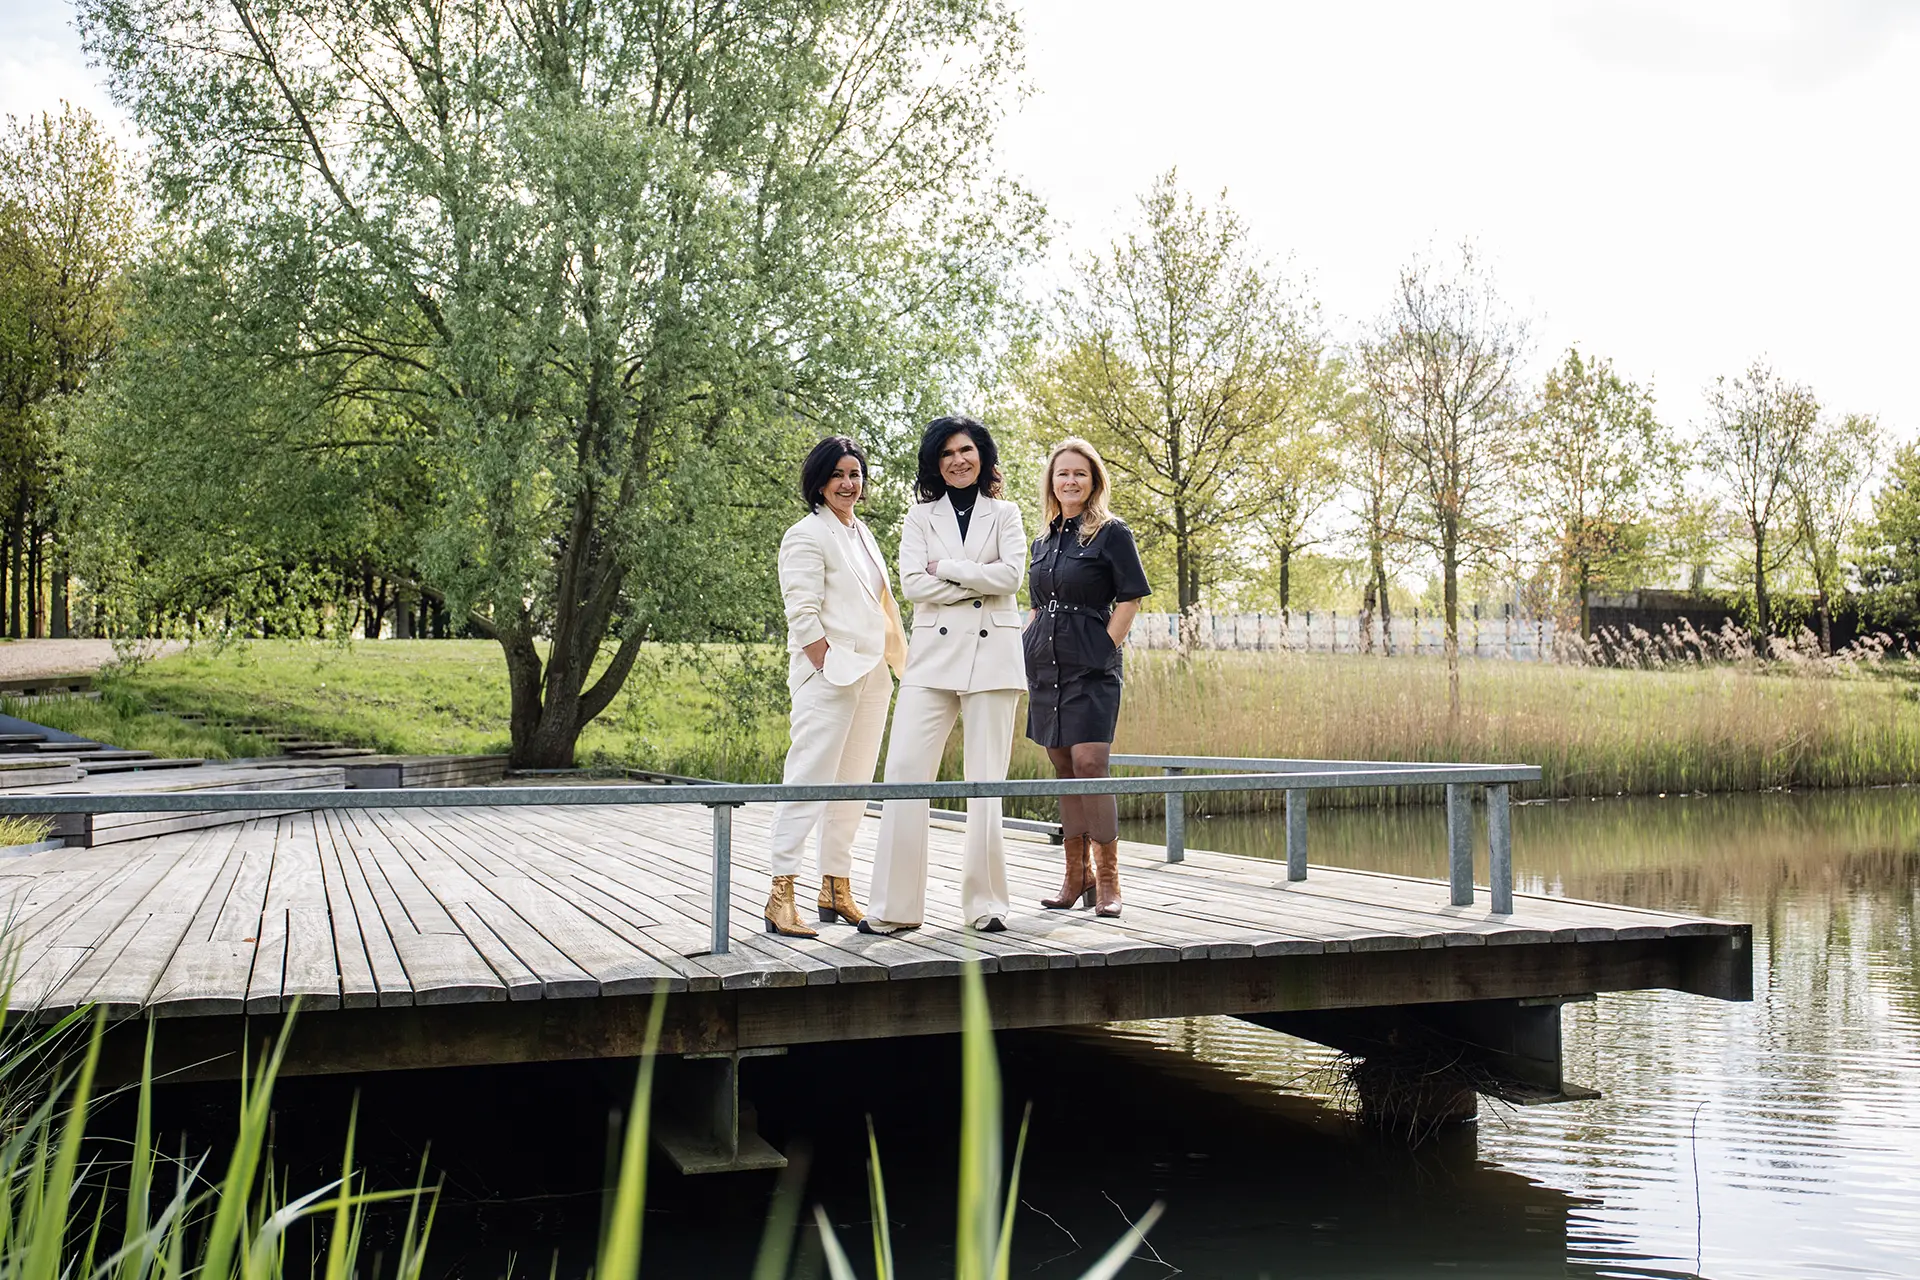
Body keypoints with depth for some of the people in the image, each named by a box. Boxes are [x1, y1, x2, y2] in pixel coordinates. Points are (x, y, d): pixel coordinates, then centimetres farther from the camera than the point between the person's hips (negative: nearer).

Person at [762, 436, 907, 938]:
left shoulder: (861, 533, 19)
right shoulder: (807, 535, -6)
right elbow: (802, 616, -13)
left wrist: (893, 661, 15)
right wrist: (833, 669, -18)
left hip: (871, 675, 8)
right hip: (828, 675, -8)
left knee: (853, 785, 10)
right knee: (809, 781, -11)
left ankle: (837, 889, 17)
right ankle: (781, 896, -10)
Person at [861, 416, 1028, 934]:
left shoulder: (1004, 514, 13)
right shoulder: (920, 517, 13)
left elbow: (1011, 574, -4)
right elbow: (913, 583, -2)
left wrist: (946, 568, -5)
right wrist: (981, 582, -6)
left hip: (992, 654, -1)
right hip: (933, 654, 1)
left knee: (986, 781, -2)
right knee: (904, 771, -9)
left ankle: (985, 902, 6)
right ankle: (896, 906, -4)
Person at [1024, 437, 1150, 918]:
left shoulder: (1111, 532, -2)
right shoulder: (1044, 541, 16)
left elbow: (1130, 600, -5)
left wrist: (1105, 650, -12)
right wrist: (1025, 654, 12)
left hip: (1090, 667, -6)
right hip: (1046, 669, 6)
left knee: (1089, 764, -13)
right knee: (1063, 769, 8)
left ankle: (1107, 879, -5)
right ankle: (1077, 875, 16)